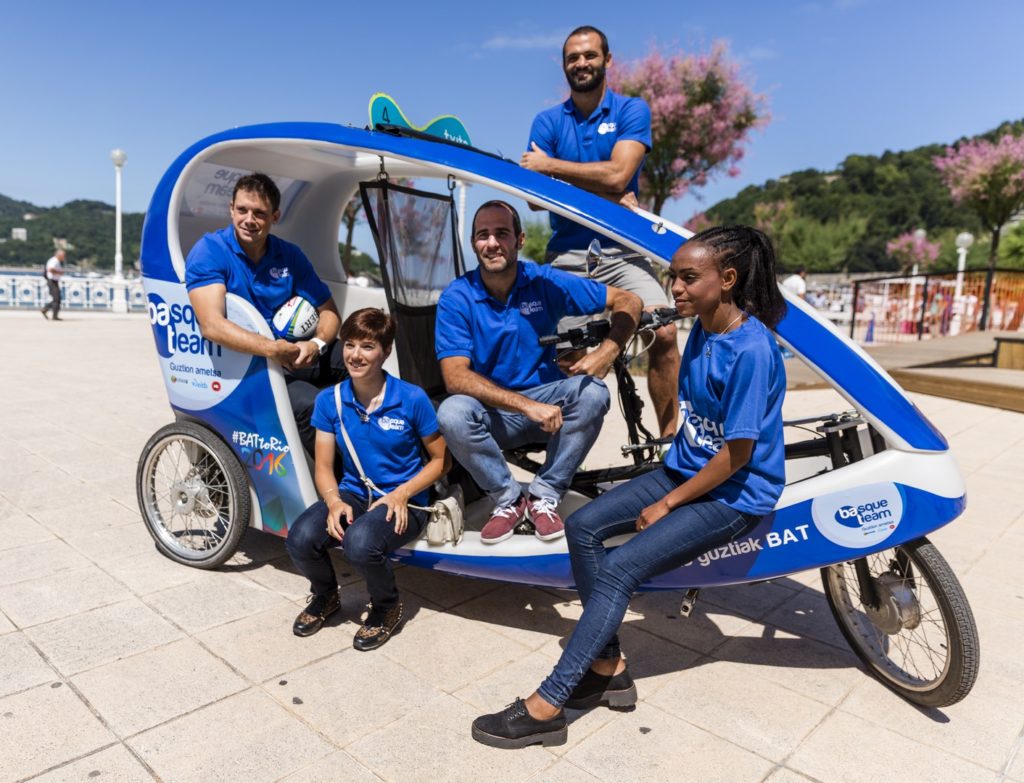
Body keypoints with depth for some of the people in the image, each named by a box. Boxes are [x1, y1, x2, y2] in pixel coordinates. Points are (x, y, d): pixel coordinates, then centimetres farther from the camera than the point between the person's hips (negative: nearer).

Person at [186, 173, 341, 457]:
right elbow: (212, 325, -22)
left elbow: (328, 311, 8)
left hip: (287, 357, 6)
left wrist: (317, 344, -15)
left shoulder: (289, 255, 7)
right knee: (308, 405, -31)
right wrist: (272, 348, -33)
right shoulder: (209, 251, -8)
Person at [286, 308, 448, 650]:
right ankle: (325, 596, 13)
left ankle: (387, 607, 3)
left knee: (360, 544, -34)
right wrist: (334, 502, -18)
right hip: (353, 494, 4)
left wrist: (401, 494, -17)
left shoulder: (412, 399, -12)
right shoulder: (329, 400, -2)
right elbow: (323, 467, 2)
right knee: (301, 539, -24)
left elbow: (440, 459, -4)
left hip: (403, 501, -4)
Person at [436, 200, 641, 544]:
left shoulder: (546, 282, -5)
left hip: (548, 401, 1)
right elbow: (455, 376, -20)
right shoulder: (456, 298, -9)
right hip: (491, 415, -1)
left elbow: (627, 301, -1)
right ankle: (508, 499, -8)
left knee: (592, 392, -28)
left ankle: (544, 496, -11)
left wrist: (608, 351, -21)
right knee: (452, 413, -32)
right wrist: (527, 405, -30)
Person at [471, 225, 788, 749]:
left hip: (735, 495, -9)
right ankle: (608, 669, 4)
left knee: (618, 570, -21)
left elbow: (738, 453, -21)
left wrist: (668, 504, -15)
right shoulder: (700, 330, 4)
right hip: (684, 470, 9)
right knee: (583, 527, -5)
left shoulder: (750, 350, -24)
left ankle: (545, 708, -9)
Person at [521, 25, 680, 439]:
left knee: (664, 333, -19)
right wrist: (606, 198, -12)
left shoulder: (631, 110, 5)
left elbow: (617, 175, -12)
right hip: (567, 255, 1)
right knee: (568, 357, -1)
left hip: (622, 250, -1)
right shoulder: (547, 121, 9)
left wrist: (549, 165, -8)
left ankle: (671, 441, -7)